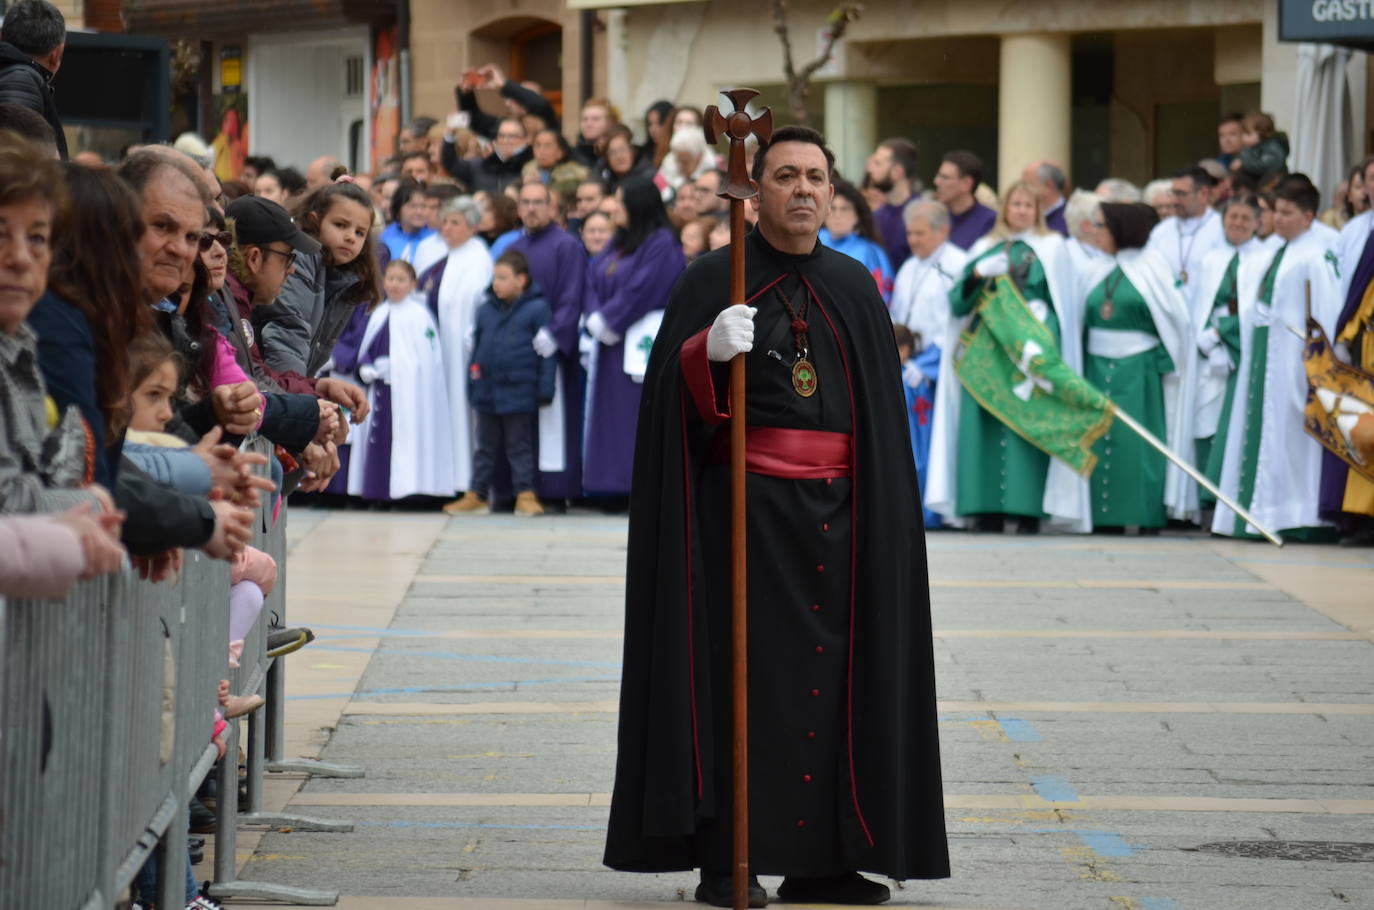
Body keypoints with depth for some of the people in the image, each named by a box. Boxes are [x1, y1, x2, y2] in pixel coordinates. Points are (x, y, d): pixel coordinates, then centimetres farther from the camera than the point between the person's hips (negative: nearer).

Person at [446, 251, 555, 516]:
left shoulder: (537, 309, -7)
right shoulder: (486, 310, 8)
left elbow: (547, 352, -6)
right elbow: (477, 348, 15)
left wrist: (544, 390, -9)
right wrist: (472, 385, 11)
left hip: (519, 392, -5)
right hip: (487, 392, 5)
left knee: (519, 446, 3)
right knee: (486, 447, 12)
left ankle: (525, 495, 10)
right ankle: (477, 496, 16)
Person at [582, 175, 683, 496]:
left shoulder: (661, 244, -9)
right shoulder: (616, 244, 16)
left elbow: (641, 292, -17)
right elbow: (593, 281, 10)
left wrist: (607, 323, -13)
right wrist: (596, 320, -6)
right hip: (611, 343, 8)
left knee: (641, 414, -9)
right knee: (611, 411, 6)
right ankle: (615, 484, 9)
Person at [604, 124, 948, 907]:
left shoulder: (854, 289, 12)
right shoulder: (713, 280, 0)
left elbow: (882, 409, 14)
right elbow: (677, 397, -9)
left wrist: (882, 513, 8)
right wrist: (708, 350, -30)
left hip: (837, 512, 4)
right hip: (746, 505, -4)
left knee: (831, 670, 4)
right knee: (742, 672, -5)